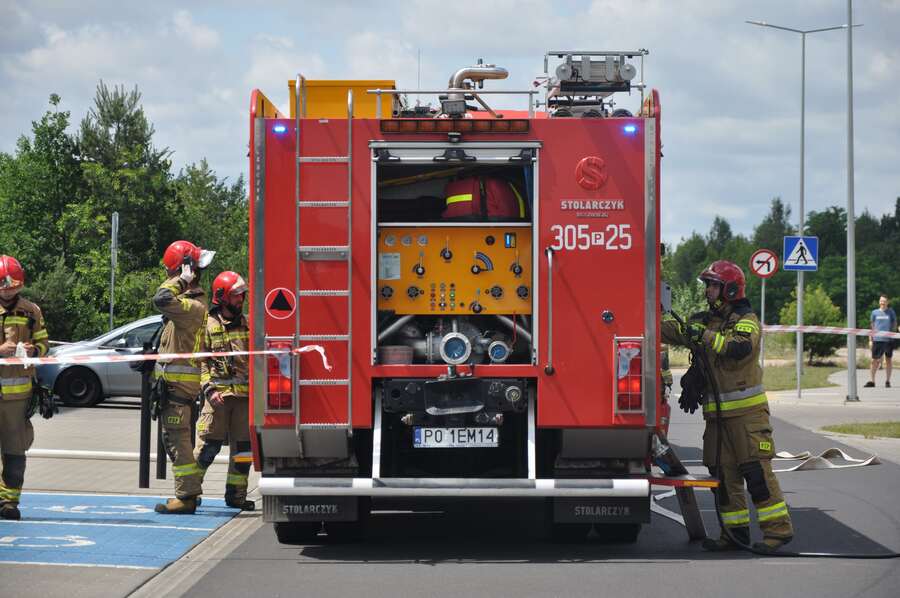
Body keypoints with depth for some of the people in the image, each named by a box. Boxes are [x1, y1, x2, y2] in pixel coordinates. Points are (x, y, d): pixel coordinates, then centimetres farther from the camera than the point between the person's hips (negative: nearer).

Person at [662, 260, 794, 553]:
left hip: (746, 411, -7)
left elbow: (740, 346, -25)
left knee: (756, 470, -10)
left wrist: (704, 335, -24)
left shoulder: (747, 320, -6)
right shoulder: (705, 320, 16)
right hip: (716, 413, 7)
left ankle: (778, 528, -6)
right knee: (722, 473, 7)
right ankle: (736, 531, 13)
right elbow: (673, 331, 5)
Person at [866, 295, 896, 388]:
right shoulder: (875, 312, 7)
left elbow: (895, 324, 14)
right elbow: (872, 326, 12)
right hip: (877, 339, 0)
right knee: (874, 360, -1)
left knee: (888, 360, 5)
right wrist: (871, 339, 9)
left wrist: (892, 332, 3)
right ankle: (872, 380, 7)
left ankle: (888, 381, 13)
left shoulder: (891, 312, 5)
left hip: (888, 340, 0)